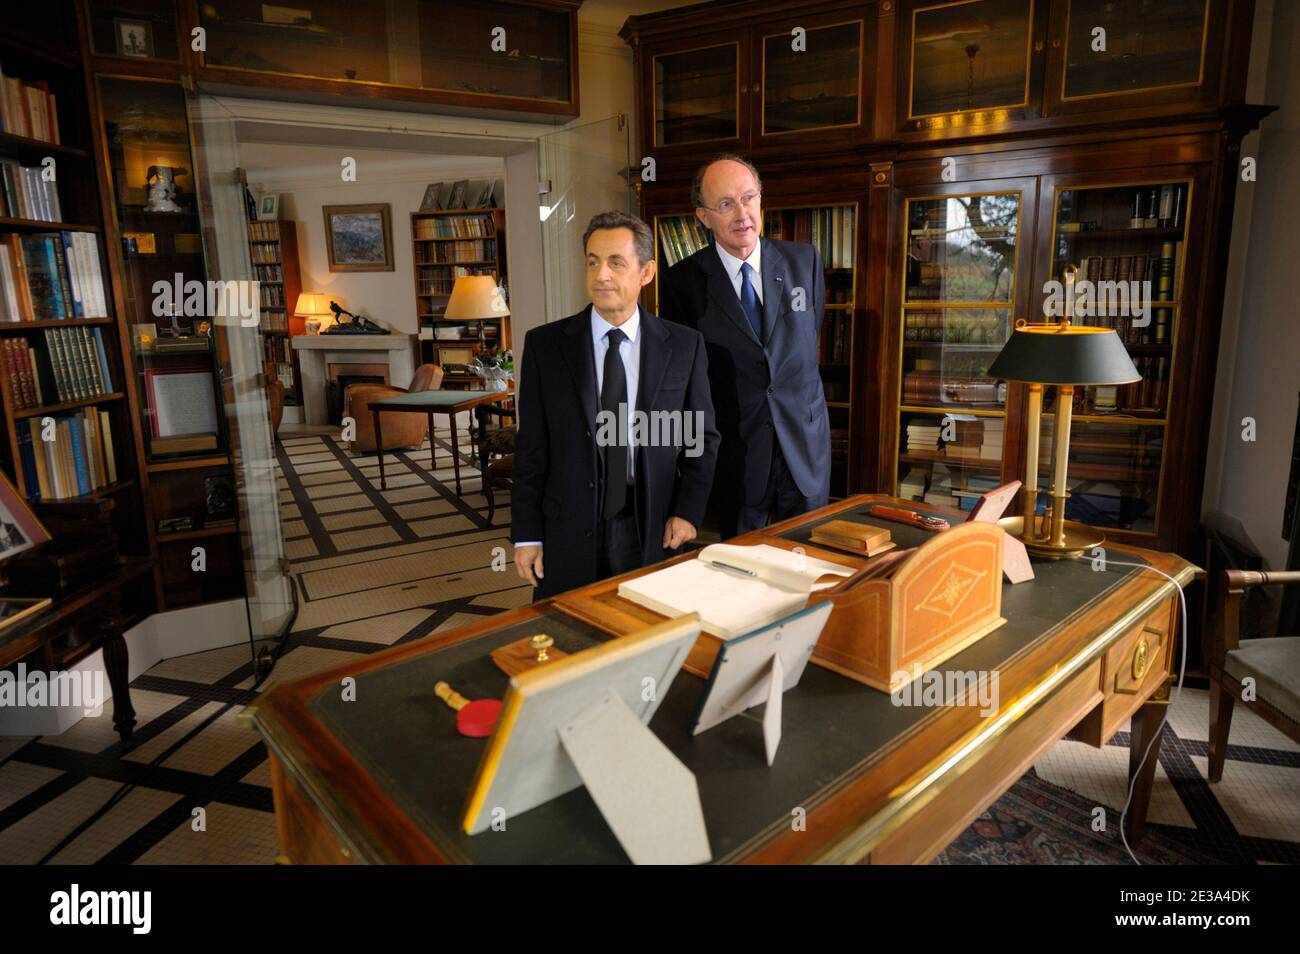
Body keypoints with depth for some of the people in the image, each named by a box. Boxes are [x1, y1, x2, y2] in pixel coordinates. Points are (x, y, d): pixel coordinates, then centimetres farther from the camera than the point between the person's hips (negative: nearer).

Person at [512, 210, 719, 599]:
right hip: (568, 536, 0)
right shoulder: (544, 344, -1)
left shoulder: (684, 345, 0)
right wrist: (526, 536, -1)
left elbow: (702, 436, 8)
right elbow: (530, 448, 0)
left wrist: (688, 510, -2)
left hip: (653, 534, 1)